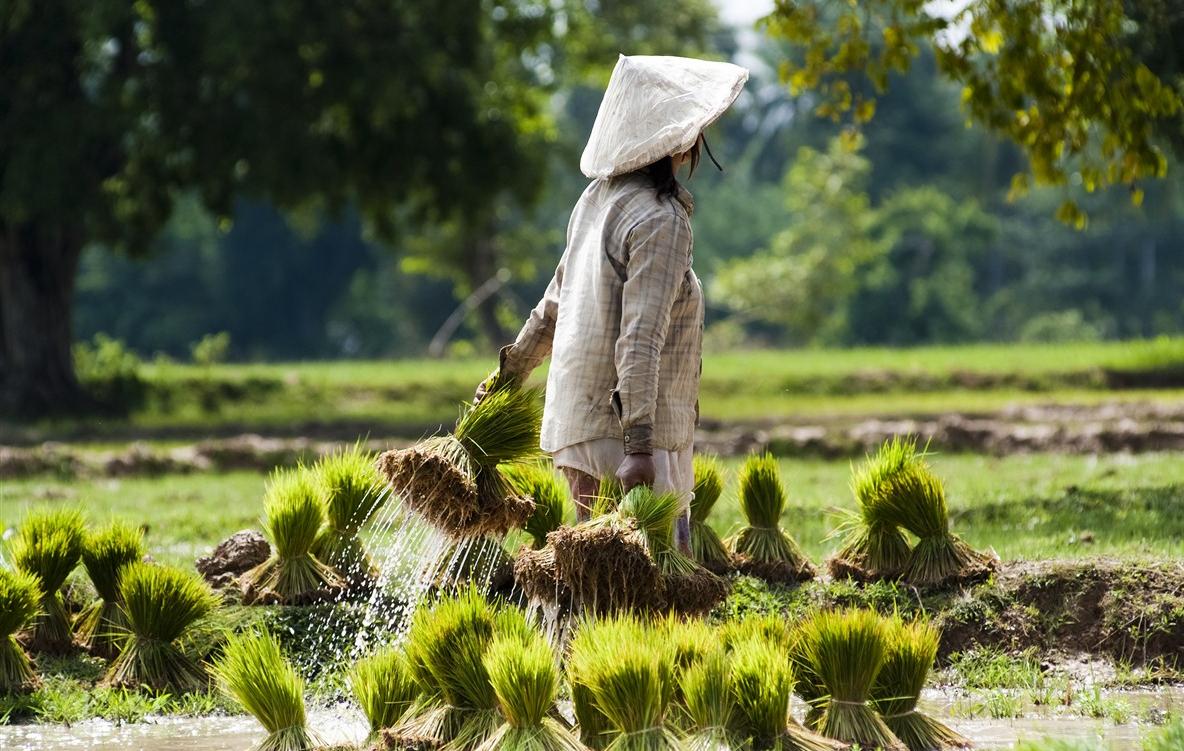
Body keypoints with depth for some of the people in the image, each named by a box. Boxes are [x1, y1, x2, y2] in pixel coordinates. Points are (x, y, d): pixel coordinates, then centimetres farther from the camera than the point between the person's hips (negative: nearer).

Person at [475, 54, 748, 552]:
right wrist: (638, 445, -28)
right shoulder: (659, 221, -16)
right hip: (620, 431, -9)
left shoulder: (598, 199, 11)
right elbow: (640, 338, -24)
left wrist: (510, 372, 34)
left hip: (579, 418, 9)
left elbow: (554, 305, 21)